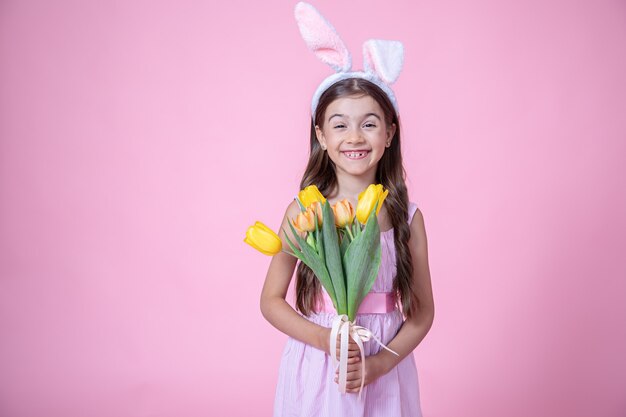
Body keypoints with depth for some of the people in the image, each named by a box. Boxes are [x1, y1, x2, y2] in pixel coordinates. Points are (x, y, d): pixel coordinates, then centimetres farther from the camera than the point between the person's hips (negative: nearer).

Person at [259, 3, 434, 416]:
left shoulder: (407, 217, -6)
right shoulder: (303, 211, -9)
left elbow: (422, 312, 0)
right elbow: (271, 300, -3)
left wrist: (380, 363, -13)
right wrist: (325, 339, -16)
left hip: (384, 374, 1)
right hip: (315, 369, 0)